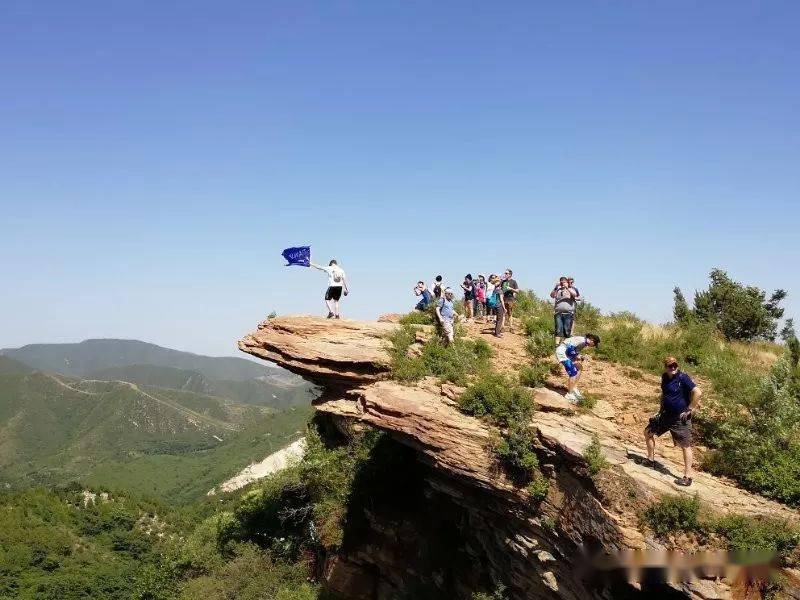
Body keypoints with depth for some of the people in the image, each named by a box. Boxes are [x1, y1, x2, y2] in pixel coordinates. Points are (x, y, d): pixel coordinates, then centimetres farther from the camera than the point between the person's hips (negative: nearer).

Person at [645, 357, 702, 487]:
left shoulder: (683, 378, -17)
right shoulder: (664, 377, 5)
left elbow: (697, 393, -24)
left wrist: (690, 410, -20)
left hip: (680, 418, -8)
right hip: (666, 415, 8)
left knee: (685, 446, -5)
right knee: (648, 432, 15)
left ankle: (687, 477, -2)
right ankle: (651, 460, 30)